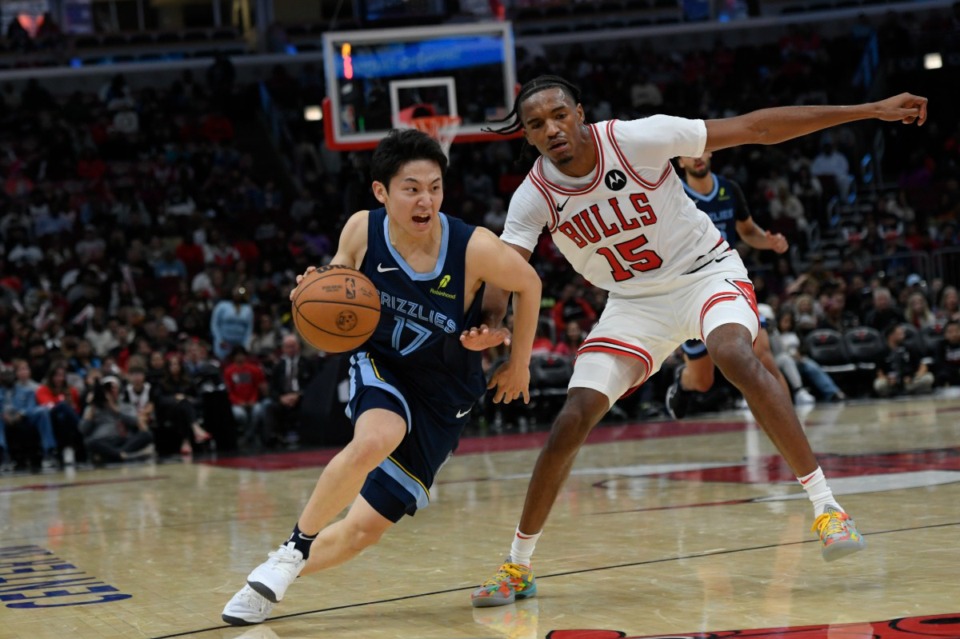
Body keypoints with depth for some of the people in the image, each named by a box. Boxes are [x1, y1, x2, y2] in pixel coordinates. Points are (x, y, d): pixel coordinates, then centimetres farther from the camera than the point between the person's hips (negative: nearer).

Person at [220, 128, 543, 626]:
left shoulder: (474, 248, -25)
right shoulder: (361, 230, -17)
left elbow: (528, 284, -5)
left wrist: (519, 363, 3)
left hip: (442, 396, 0)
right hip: (379, 366, 0)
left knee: (366, 526, 0)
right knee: (375, 440, -36)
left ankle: (285, 572, 26)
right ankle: (293, 550, -16)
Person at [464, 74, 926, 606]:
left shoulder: (637, 139, -23)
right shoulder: (534, 198, -13)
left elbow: (755, 128, -20)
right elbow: (501, 269, -18)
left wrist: (871, 110, -21)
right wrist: (487, 324, -45)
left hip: (705, 272, -3)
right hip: (634, 301, 3)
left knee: (735, 356, -35)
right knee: (570, 424, -8)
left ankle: (826, 507, -29)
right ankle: (517, 566, 8)